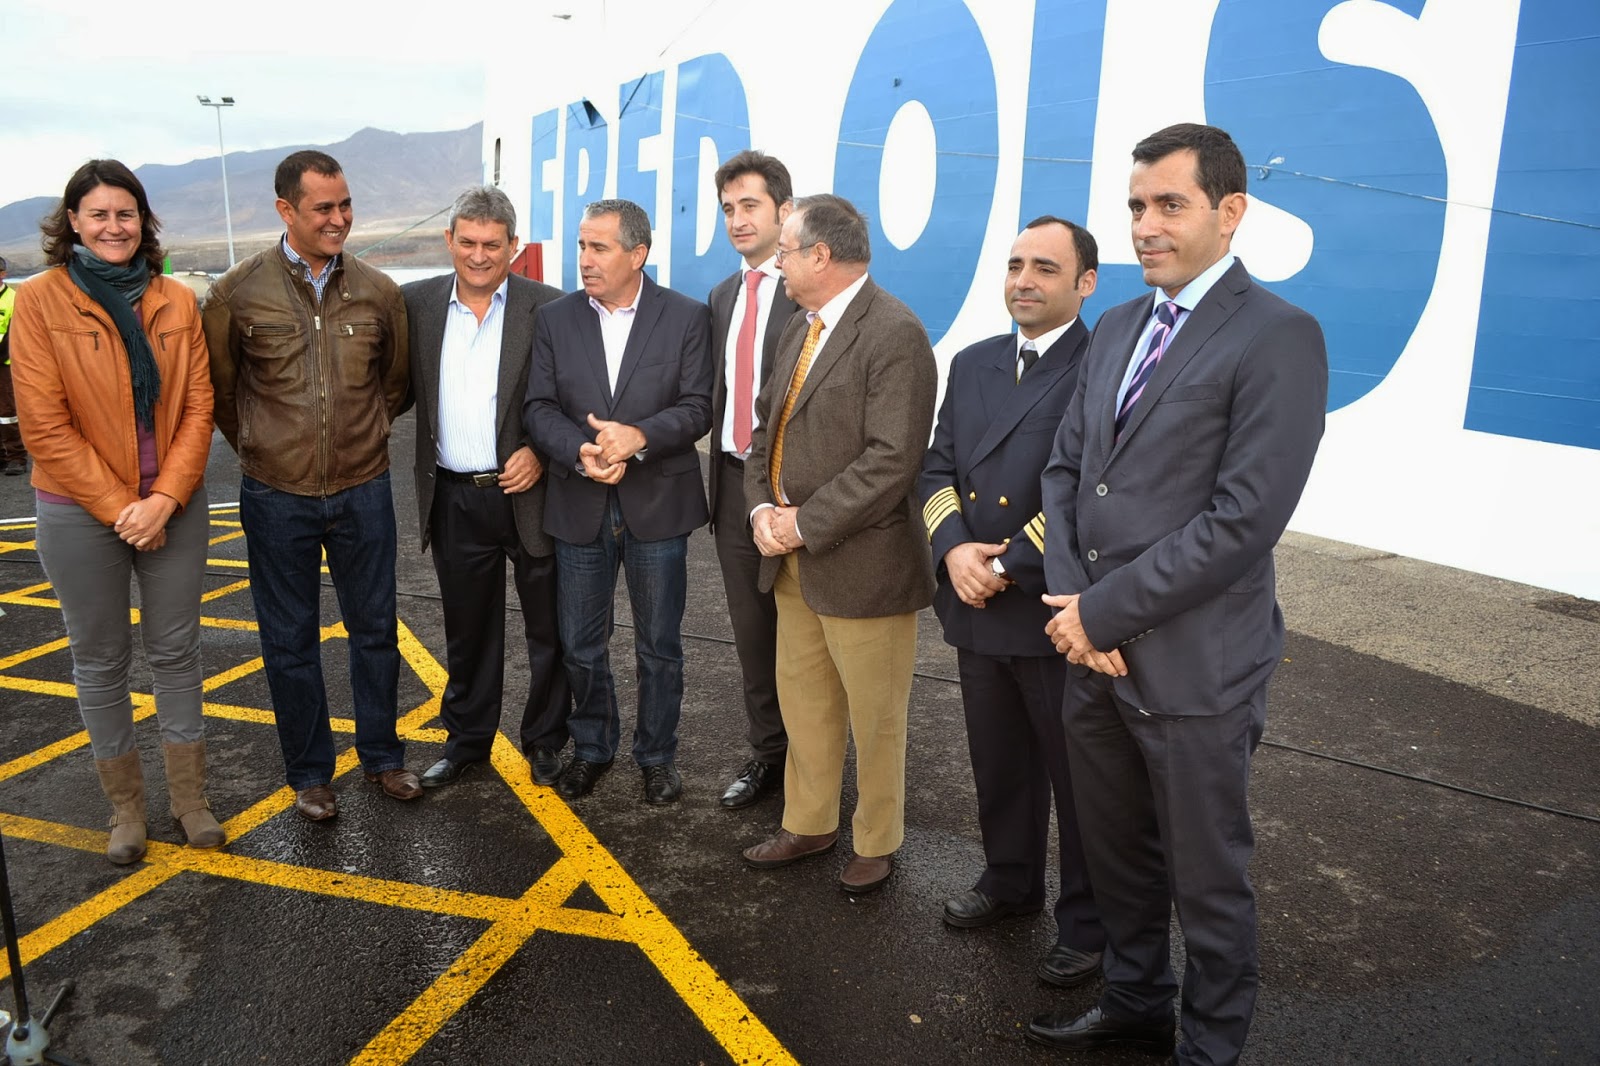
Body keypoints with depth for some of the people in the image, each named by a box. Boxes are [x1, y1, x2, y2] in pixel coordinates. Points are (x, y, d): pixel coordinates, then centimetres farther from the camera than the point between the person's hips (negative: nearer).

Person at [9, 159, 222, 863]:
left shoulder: (176, 302, 1)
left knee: (176, 651, 11)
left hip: (173, 508, 2)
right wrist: (118, 508, -13)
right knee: (101, 660, 10)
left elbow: (197, 408, -1)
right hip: (80, 512, -2)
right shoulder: (41, 301, -7)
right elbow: (45, 424, -11)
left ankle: (189, 798, 25)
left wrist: (165, 499, -12)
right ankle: (125, 807, 26)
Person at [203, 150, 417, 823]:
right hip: (276, 497, -1)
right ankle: (309, 773, 26)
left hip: (362, 492, 2)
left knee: (375, 630, 12)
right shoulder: (238, 294, -6)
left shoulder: (378, 292, 0)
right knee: (289, 642, 10)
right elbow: (218, 389, 7)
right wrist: (263, 450, 11)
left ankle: (381, 755, 30)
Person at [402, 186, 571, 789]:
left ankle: (545, 740, 28)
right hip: (455, 499, 3)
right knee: (466, 630, 17)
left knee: (547, 629, 10)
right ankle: (466, 738, 34)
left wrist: (541, 451, -14)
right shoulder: (417, 304, 4)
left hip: (530, 492, -2)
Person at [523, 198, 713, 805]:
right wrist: (580, 453, -19)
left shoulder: (687, 317, -3)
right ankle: (591, 748, 34)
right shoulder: (555, 319, 4)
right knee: (580, 644, 13)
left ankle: (656, 756, 28)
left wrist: (638, 436, -23)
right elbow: (539, 408, -1)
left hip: (657, 504, -2)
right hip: (580, 506, 2)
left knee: (659, 645, 9)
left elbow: (698, 407, -7)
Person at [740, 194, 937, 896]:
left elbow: (893, 458, -23)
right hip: (793, 559, 8)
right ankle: (808, 824, 37)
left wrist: (806, 522, -18)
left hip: (862, 565, -8)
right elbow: (768, 424, 15)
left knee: (873, 719, 9)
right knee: (803, 702, 19)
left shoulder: (895, 334, -17)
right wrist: (762, 507, -2)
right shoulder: (801, 329, 12)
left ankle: (876, 844, 29)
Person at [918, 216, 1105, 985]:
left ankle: (1088, 923, 27)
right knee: (998, 765, 22)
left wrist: (1009, 567, -18)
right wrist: (953, 550, -9)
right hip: (976, 607, 6)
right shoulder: (973, 364, 11)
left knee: (1079, 779, 9)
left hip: (1059, 615, -6)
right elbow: (937, 466, 9)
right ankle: (1010, 880, 43)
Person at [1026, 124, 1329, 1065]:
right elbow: (1066, 470, 9)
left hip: (1195, 665, -7)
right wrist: (1071, 602, -5)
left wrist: (1104, 610, -16)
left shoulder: (1279, 338, -13)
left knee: (1207, 878, 11)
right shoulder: (1118, 328, 10)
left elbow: (1244, 520, -20)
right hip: (1096, 650, 7)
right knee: (1116, 852, 22)